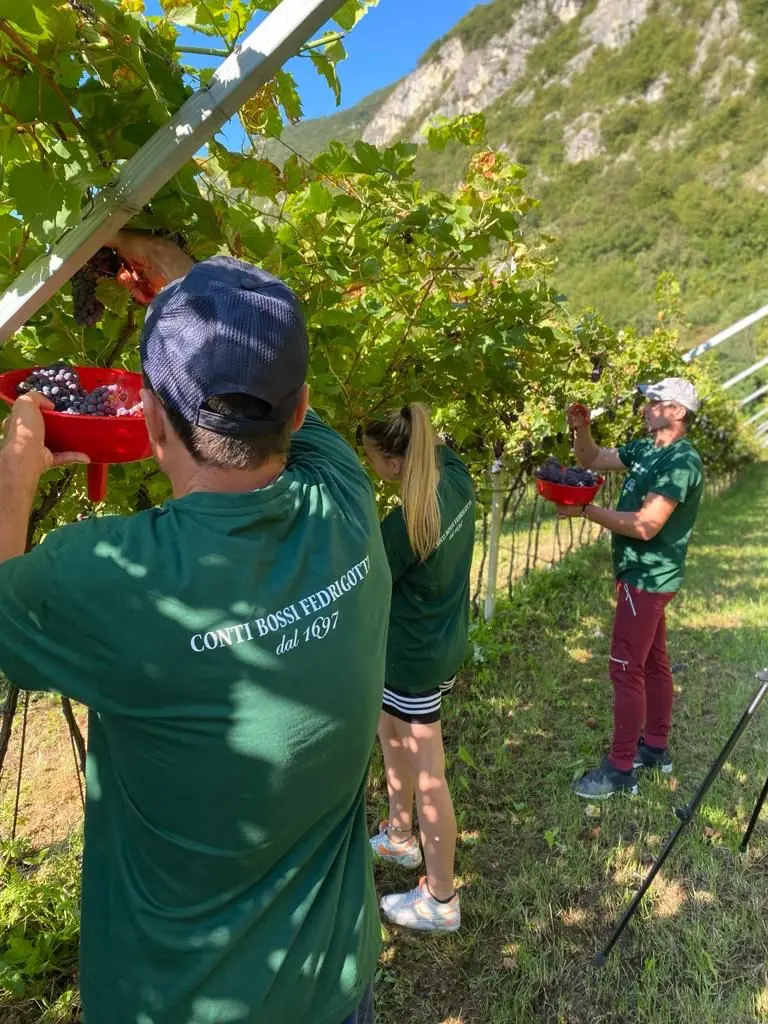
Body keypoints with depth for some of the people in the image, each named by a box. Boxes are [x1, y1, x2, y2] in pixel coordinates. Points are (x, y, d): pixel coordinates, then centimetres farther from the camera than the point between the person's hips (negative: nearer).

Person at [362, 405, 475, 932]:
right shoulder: (456, 475, -9)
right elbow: (438, 446, 15)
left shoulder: (404, 523, -30)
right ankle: (399, 838, 49)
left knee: (428, 780, 7)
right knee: (391, 733, 28)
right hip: (441, 640, 9)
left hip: (416, 657, -9)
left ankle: (440, 902, 28)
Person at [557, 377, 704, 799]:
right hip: (643, 575, 10)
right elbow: (591, 460, 15)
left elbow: (646, 526, -28)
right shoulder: (645, 449, 8)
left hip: (648, 579, -10)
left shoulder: (681, 461, -21)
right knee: (652, 662, 18)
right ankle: (655, 746, 32)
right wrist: (581, 430, -4)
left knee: (626, 669, -5)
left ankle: (621, 769, 5)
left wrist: (587, 511, -24)